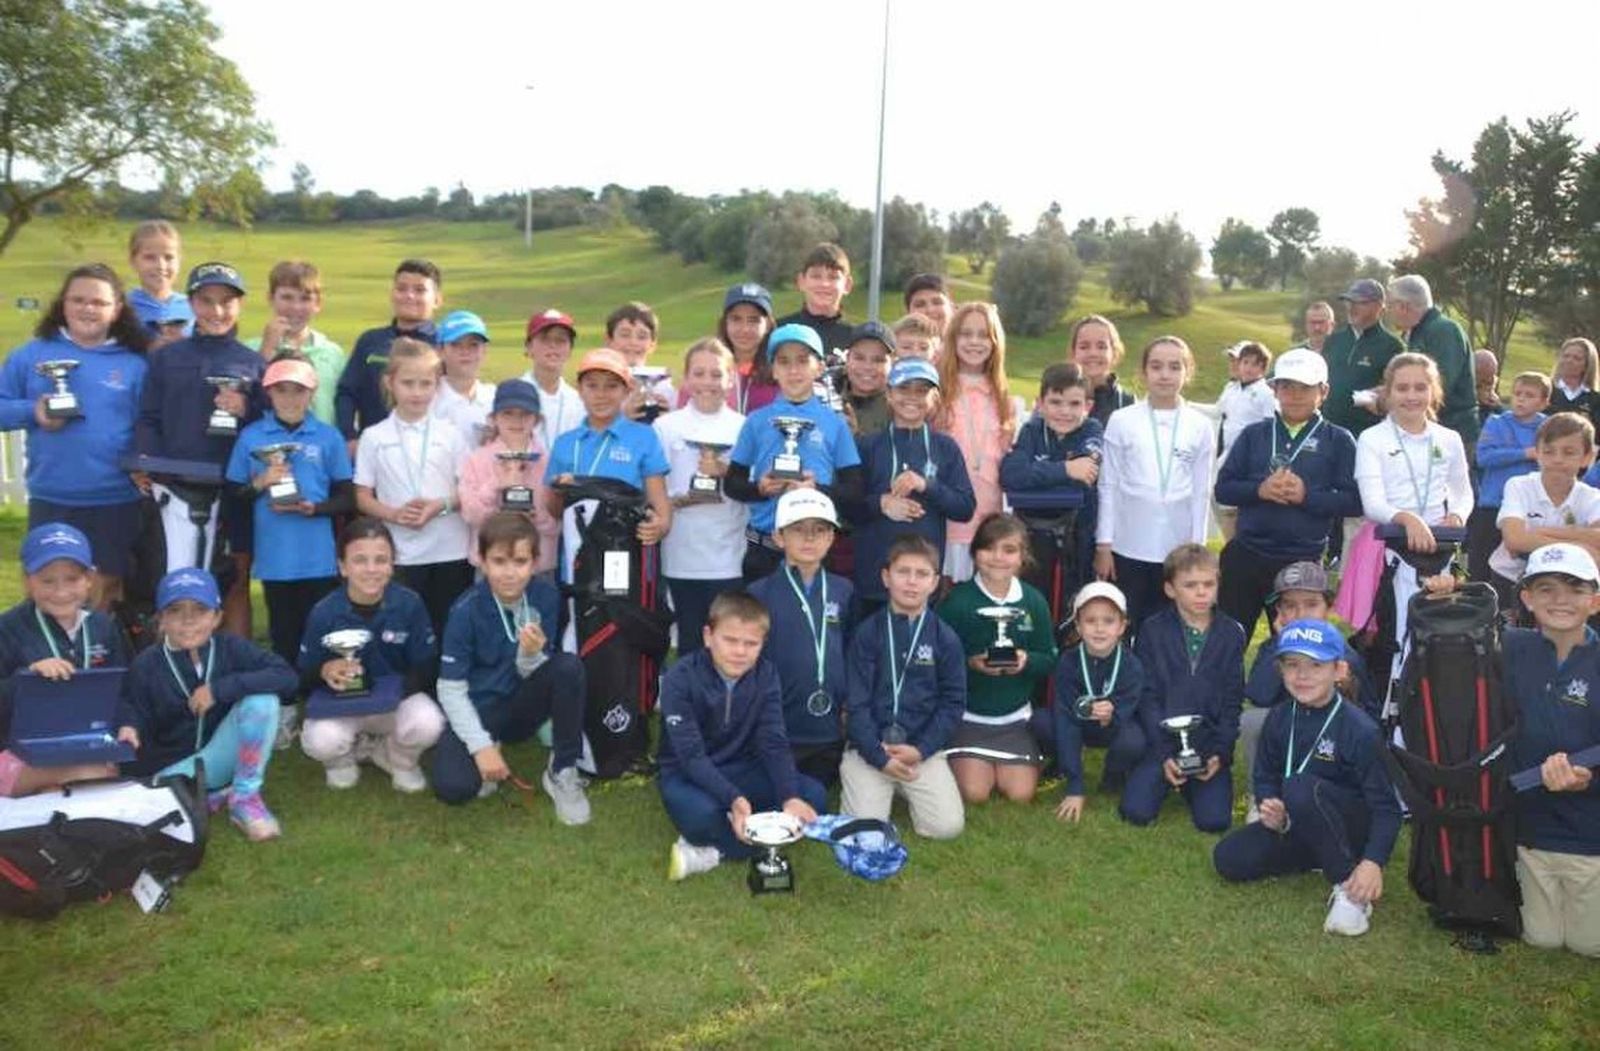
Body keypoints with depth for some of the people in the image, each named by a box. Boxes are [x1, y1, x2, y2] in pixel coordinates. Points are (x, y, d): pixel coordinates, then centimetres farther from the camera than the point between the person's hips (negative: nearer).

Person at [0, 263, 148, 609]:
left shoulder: (134, 364, 2)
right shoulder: (31, 355, 4)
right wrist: (32, 412, -12)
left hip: (116, 501, -1)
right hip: (50, 499, 1)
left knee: (106, 588, 11)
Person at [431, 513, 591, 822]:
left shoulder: (545, 597, -11)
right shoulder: (466, 610, -18)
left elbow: (532, 674, -5)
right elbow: (451, 689, -15)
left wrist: (531, 654, -29)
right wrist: (481, 746, -23)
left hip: (521, 706, 3)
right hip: (476, 711, -2)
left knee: (569, 666, -27)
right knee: (453, 786, -29)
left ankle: (562, 772, -13)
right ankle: (489, 749, 8)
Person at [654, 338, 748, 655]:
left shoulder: (744, 428, 6)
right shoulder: (666, 427, 4)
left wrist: (728, 472, -14)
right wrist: (682, 499, -17)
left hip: (730, 555, 0)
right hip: (683, 556, 0)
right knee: (690, 641, 8)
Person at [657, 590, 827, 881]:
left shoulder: (765, 675, -7)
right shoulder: (681, 679, -20)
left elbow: (774, 743, -13)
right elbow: (692, 756, -26)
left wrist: (790, 797, -31)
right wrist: (733, 799, -42)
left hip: (740, 770, 5)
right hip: (687, 775, -5)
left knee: (813, 795, -19)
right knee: (702, 813, -40)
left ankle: (713, 850, -17)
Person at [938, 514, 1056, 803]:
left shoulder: (1034, 602, -2)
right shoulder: (957, 600, -13)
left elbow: (1049, 661, 2)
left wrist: (1027, 661, -19)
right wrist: (970, 663, -27)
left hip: (1015, 716, 3)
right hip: (966, 714, -3)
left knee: (1020, 793, -5)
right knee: (974, 792, -13)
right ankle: (965, 761, 21)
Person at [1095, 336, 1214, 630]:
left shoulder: (1200, 426, 1)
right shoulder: (1121, 421, -3)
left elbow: (1201, 493, 4)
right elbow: (1108, 487, -1)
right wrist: (1103, 544, -3)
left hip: (1178, 549, 1)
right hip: (1128, 548, -1)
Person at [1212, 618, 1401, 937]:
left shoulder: (1360, 731, -20)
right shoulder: (1279, 719, -3)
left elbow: (1386, 807, -19)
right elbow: (1265, 777, 6)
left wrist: (1374, 861, -34)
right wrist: (1270, 807, -18)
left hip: (1353, 827, -6)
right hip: (1295, 827, 6)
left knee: (1300, 788, -36)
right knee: (1227, 858, -14)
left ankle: (1349, 888, -21)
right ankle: (1319, 856, 6)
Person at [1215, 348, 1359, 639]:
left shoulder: (1338, 441, 2)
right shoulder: (1254, 434, 8)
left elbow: (1354, 501, -6)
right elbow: (1223, 488, 3)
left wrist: (1307, 495, -18)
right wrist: (1259, 490, -14)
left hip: (1303, 561, -1)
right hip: (1245, 555, 2)